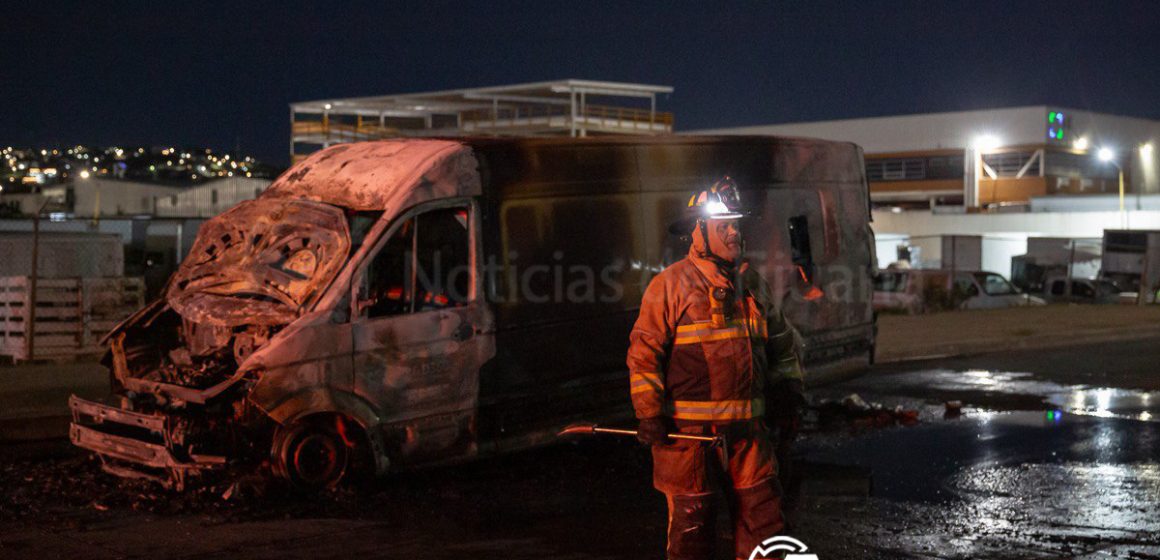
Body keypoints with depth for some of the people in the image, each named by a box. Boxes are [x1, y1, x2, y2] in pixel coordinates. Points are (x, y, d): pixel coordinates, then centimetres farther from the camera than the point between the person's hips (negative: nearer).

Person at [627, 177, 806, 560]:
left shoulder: (751, 284, 12)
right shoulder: (670, 285, -6)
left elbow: (781, 341, 25)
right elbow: (643, 352, -7)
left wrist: (787, 391, 17)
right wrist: (649, 414, -11)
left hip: (746, 427, 5)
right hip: (688, 428, -5)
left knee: (762, 513, 3)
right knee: (692, 521, 3)